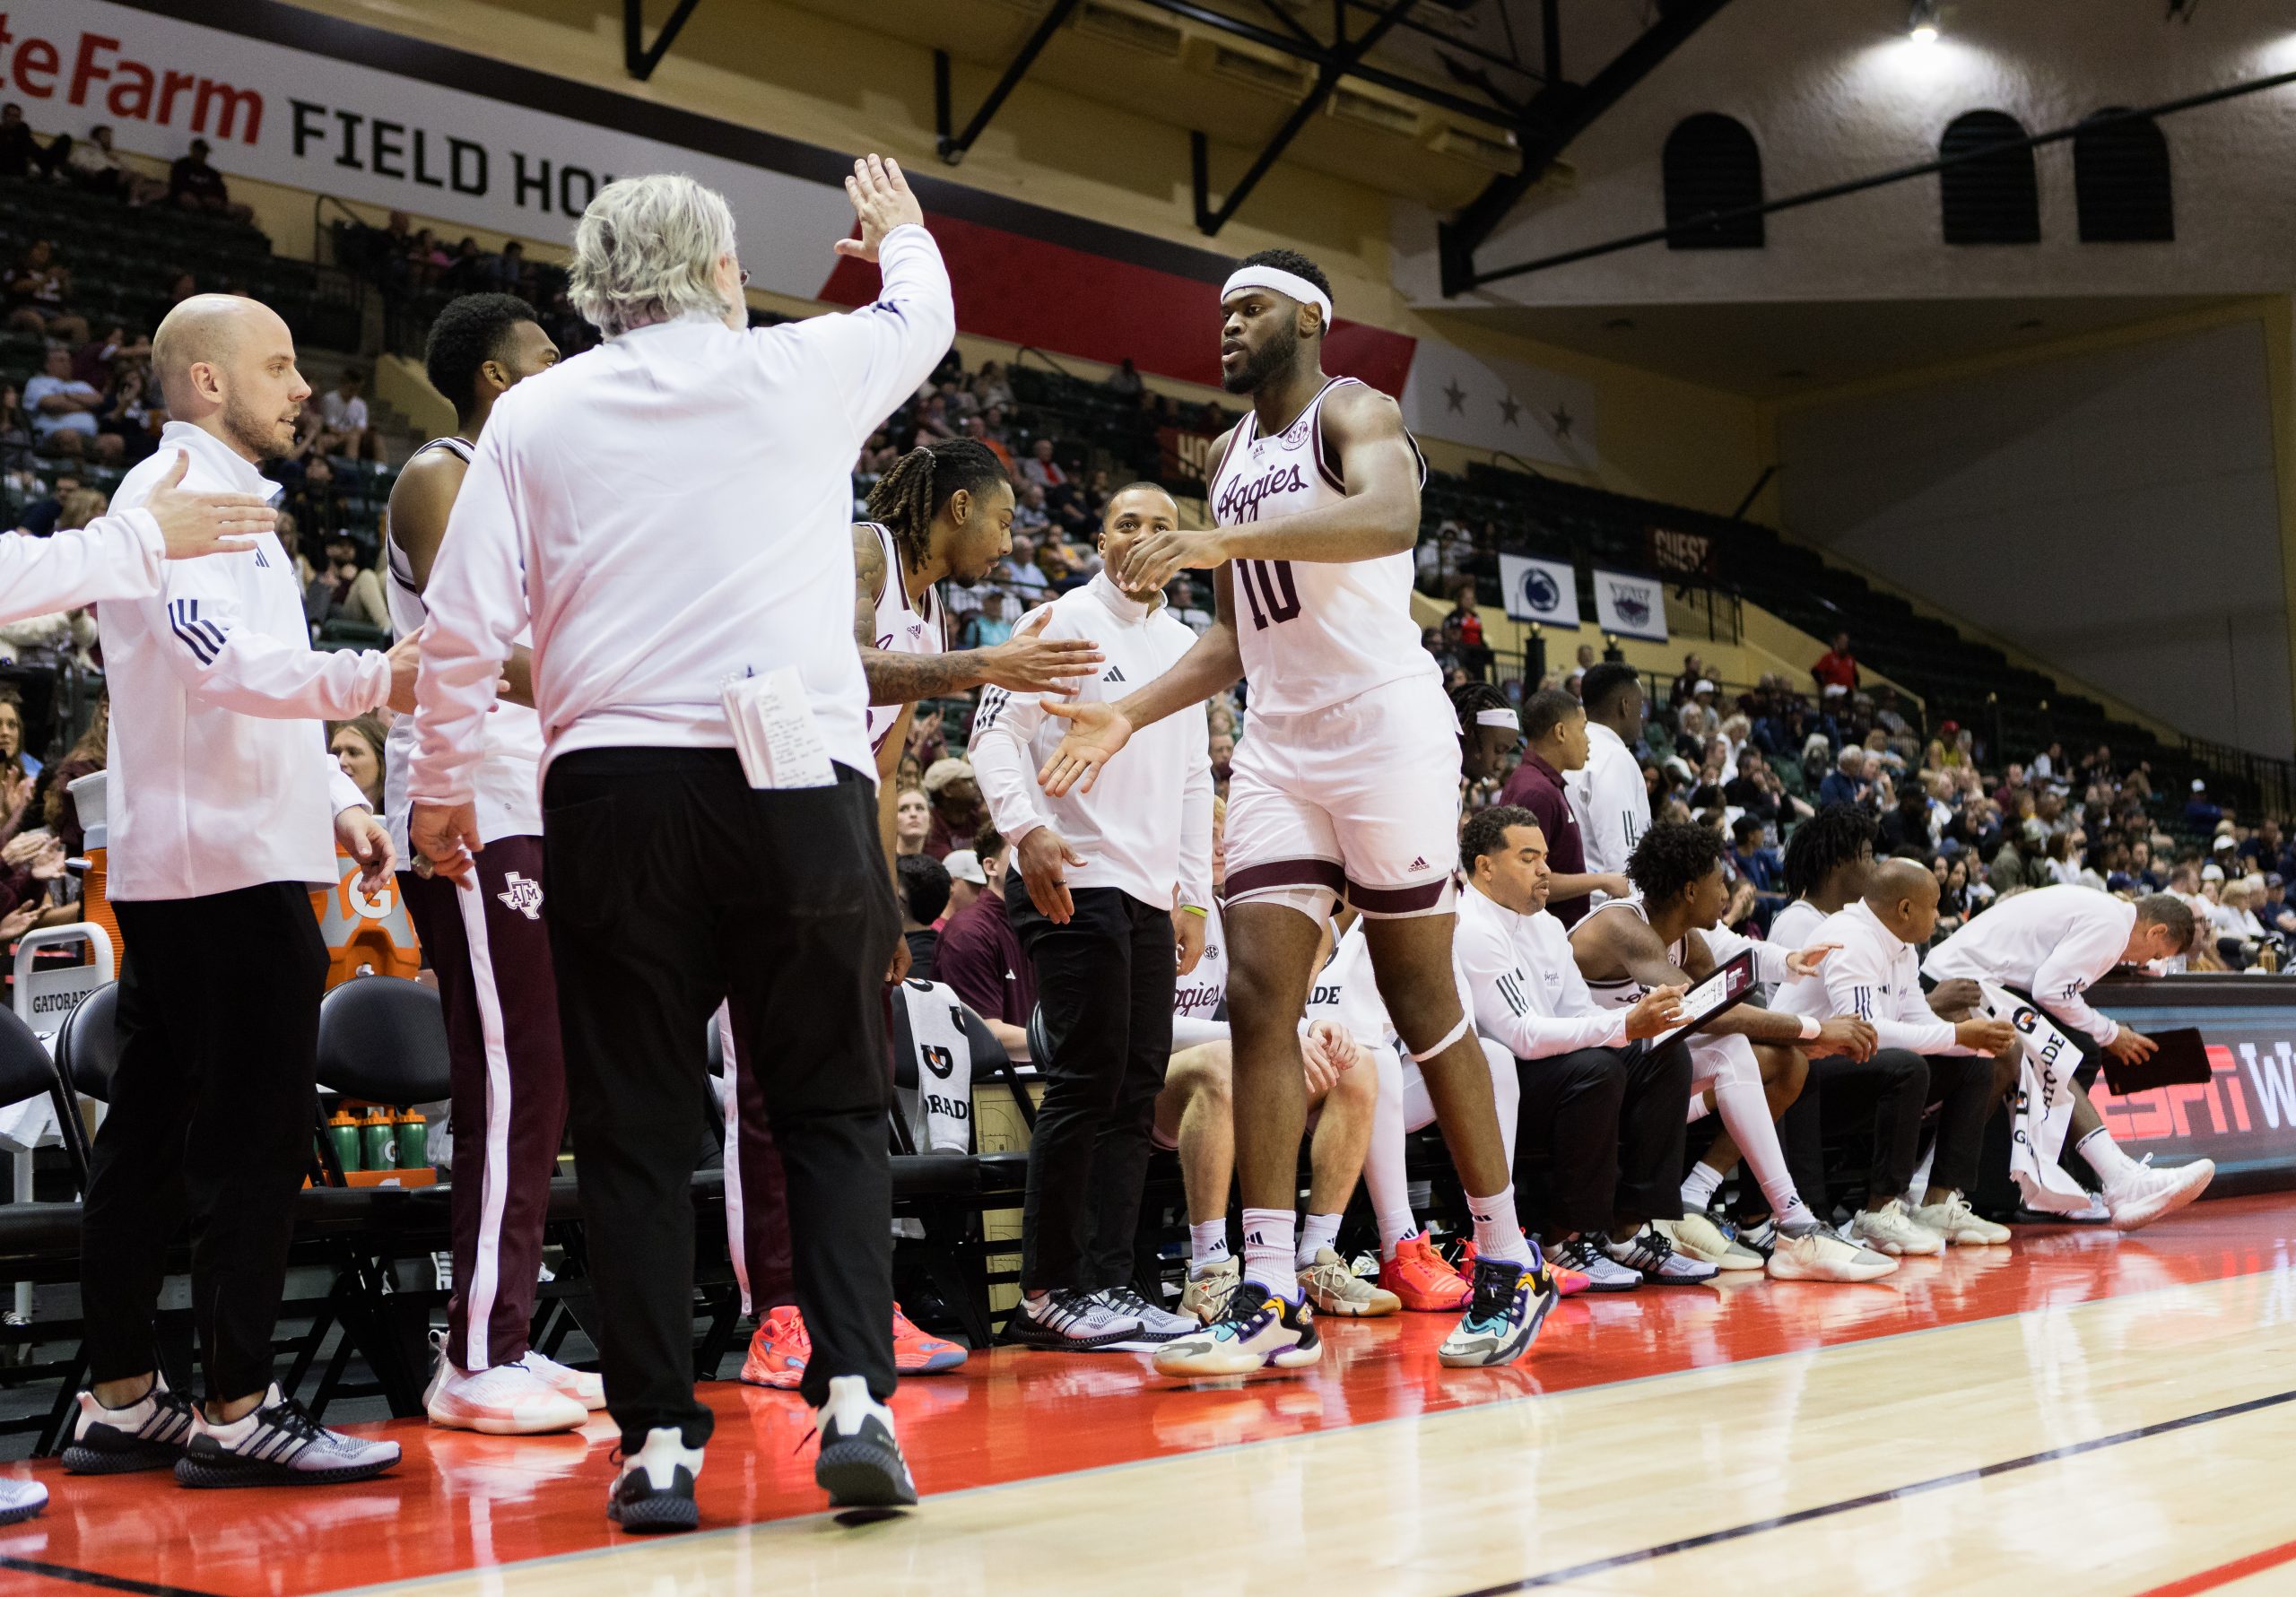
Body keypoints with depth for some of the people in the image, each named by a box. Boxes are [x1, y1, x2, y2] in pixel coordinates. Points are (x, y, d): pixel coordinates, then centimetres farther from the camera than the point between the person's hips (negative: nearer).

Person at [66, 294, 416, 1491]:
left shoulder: (221, 502, 24)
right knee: (253, 1136, -9)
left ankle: (119, 1401, 17)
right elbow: (215, 651, -23)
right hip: (225, 863, -10)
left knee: (150, 1134, 11)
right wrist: (371, 678, -31)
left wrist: (333, 797, 18)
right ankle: (236, 1412, -6)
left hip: (172, 867, 11)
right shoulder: (174, 492, -8)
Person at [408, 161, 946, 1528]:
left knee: (635, 1123, 6)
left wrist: (442, 785, 17)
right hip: (798, 782, 0)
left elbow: (468, 623, 4)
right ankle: (855, 1395, -3)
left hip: (612, 787, 1)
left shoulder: (535, 413, 7)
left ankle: (660, 1440, 6)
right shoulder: (803, 370, 6)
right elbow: (924, 316, 28)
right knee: (832, 1106, 9)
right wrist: (903, 231, 49)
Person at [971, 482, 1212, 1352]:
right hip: (1071, 885, -7)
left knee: (1136, 1090, 7)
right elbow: (995, 731, -10)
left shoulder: (1184, 647, 18)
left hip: (1148, 896, 8)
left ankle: (1106, 1285, 12)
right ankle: (1046, 1293, -1)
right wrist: (1025, 829, -26)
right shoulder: (1063, 621, -3)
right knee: (1085, 1084, -9)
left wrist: (1194, 898, 16)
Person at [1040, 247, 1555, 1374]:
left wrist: (1223, 540, -38)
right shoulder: (1230, 453, 18)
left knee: (1422, 1002, 0)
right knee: (1257, 1002, -5)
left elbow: (1392, 518, -29)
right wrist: (1130, 716, 8)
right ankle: (1271, 1302, -5)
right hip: (1279, 744, 7)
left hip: (1383, 724, -7)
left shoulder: (1353, 414, -5)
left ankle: (1508, 1267, 14)